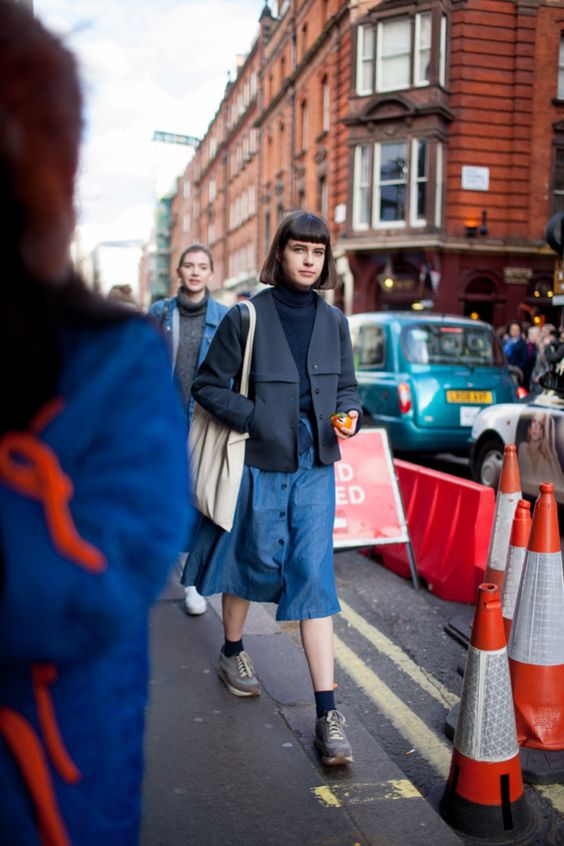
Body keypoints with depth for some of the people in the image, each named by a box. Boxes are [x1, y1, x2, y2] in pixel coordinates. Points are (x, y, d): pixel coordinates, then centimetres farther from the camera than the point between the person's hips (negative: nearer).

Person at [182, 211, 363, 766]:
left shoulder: (333, 321, 6)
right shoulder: (247, 316, -6)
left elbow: (346, 386, 16)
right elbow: (208, 384, -3)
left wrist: (350, 414, -5)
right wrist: (252, 418, -16)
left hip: (315, 465, 3)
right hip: (259, 463, -2)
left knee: (314, 574, -3)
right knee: (253, 561, 12)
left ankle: (327, 712, 0)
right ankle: (233, 651, 42)